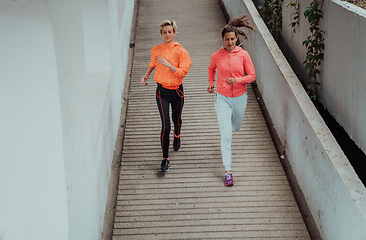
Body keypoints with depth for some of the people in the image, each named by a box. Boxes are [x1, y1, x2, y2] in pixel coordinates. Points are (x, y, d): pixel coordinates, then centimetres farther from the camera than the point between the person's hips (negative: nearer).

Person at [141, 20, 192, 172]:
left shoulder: (180, 51, -8)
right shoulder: (156, 50, 0)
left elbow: (182, 73, -15)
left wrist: (168, 64, -25)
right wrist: (146, 75, 7)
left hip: (177, 91, 0)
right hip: (162, 91, 0)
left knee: (177, 119, 21)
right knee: (165, 126, -9)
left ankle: (177, 136, 58)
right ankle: (165, 158, 1)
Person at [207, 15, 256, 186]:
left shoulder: (243, 54, -9)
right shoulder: (216, 56, -7)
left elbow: (252, 76, -5)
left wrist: (237, 79, -21)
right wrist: (211, 83, 5)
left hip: (239, 98, 2)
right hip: (222, 98, -2)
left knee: (236, 127, 26)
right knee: (226, 135, -9)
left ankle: (226, 125, 65)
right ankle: (228, 171, -6)